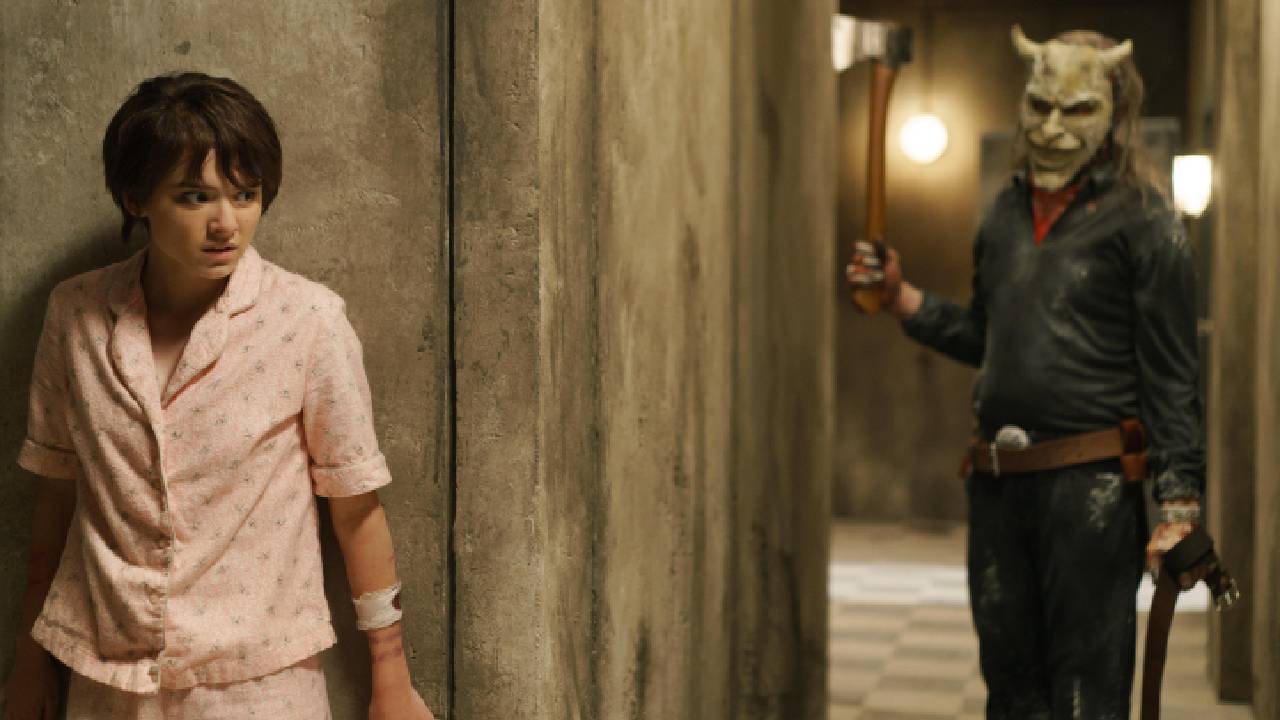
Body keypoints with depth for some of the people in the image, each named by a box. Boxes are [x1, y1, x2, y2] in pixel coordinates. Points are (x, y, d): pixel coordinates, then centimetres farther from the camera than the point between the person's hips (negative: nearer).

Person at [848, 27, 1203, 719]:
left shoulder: (1142, 220, -3)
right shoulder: (1005, 213, 15)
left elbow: (1171, 373, -6)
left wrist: (1179, 502, -12)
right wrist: (902, 297, 13)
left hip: (1090, 485, -6)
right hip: (997, 481, 6)